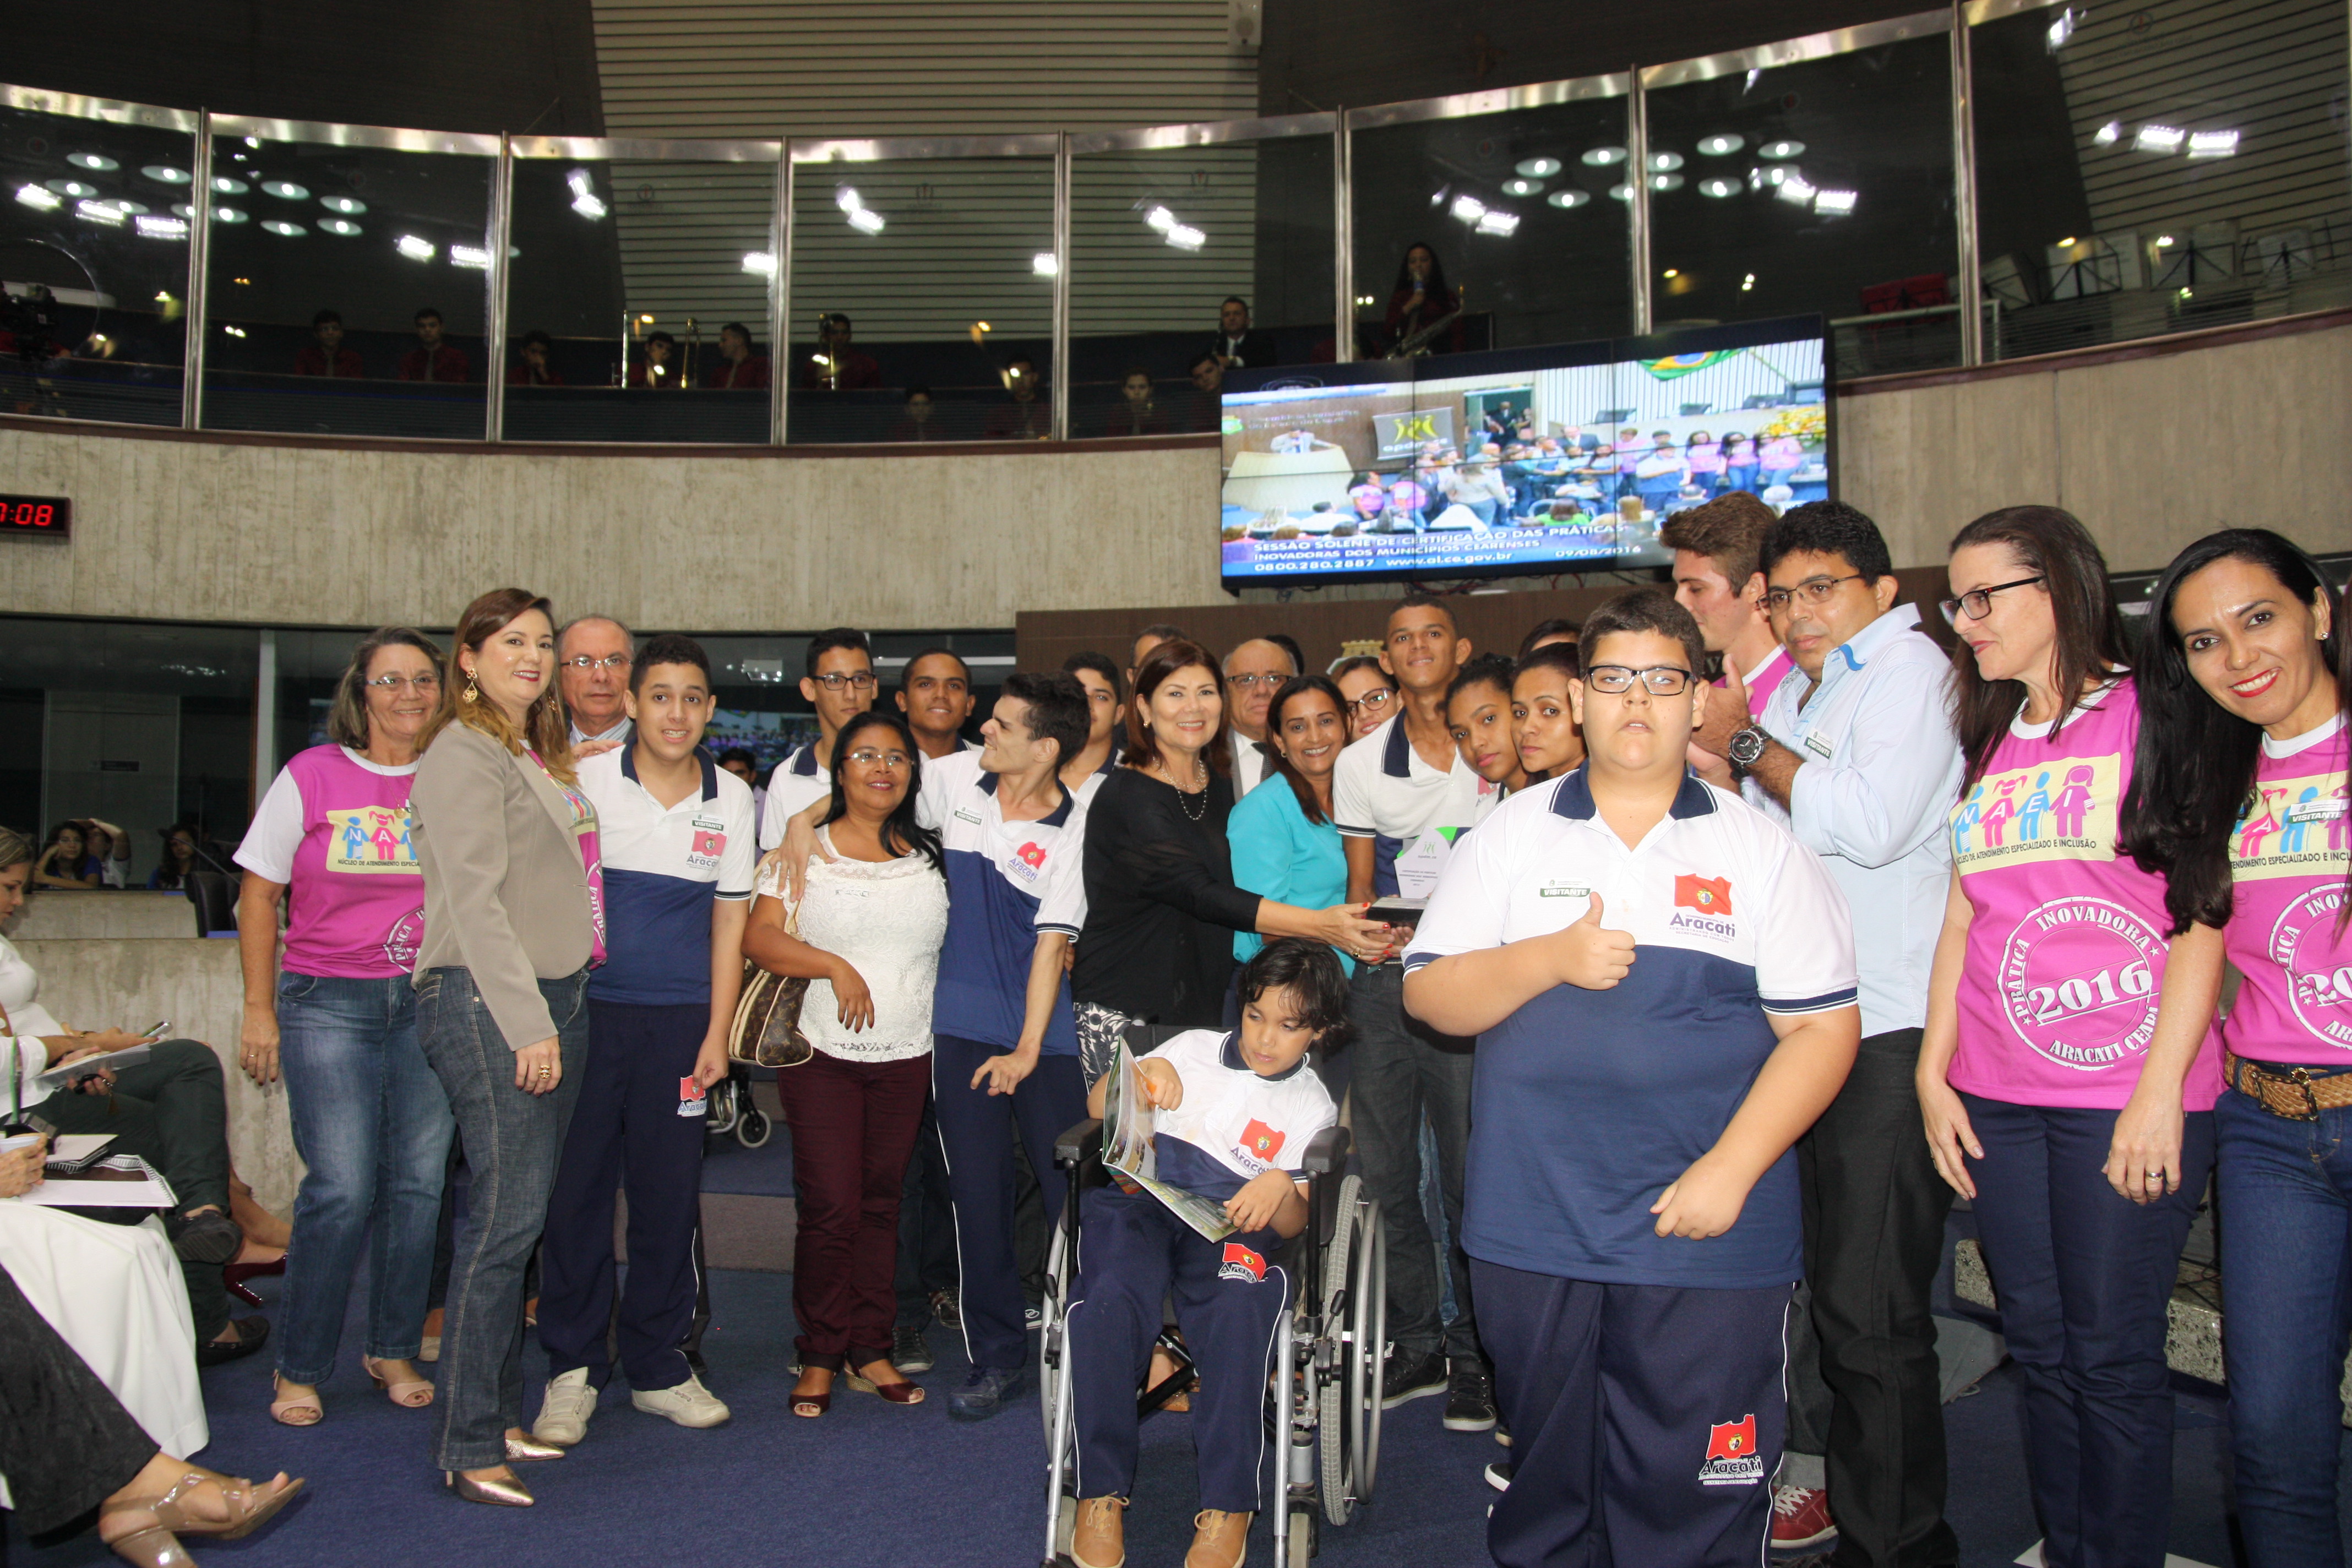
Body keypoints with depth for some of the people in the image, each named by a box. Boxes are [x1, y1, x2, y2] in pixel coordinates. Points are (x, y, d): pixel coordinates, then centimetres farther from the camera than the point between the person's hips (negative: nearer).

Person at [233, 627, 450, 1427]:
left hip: (433, 1003, 2)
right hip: (329, 1002, -2)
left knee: (419, 1184, 4)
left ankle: (394, 1349, 22)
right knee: (342, 1189, -7)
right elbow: (259, 894, 4)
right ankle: (299, 1368, 11)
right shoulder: (313, 775, -1)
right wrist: (259, 1010, 1)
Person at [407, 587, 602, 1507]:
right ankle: (468, 1447, -1)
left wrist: (554, 1015, 14)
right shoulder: (464, 753, -7)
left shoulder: (542, 758, 20)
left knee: (520, 1218, 11)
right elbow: (474, 900, -15)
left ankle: (501, 1414, 19)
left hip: (557, 1000, 9)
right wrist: (526, 1022, -19)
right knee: (505, 1217, -9)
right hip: (490, 1006, -8)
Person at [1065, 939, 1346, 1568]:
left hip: (1231, 1225, 0)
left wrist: (1281, 1187, -12)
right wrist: (1138, 1073, -8)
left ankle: (1227, 1505, -28)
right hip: (1143, 1200, 1)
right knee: (1109, 1299, -35)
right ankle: (1100, 1494, -23)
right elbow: (1099, 1108, 14)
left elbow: (1293, 1225, 12)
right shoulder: (1195, 1049, 22)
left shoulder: (1313, 1108, 20)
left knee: (1240, 1308, -37)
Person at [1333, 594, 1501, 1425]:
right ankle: (1415, 1343, 19)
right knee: (1384, 1168, 5)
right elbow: (1359, 882, 14)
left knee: (1471, 1168, -2)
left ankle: (1476, 1352, 12)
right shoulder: (1360, 761, 12)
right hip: (1384, 978, 3)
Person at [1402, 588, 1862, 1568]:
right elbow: (1429, 995, 2)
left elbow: (1823, 1027, -2)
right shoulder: (1510, 835, 7)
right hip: (1532, 1229, 2)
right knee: (1543, 1481, 15)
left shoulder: (1759, 848, 3)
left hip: (1708, 1235, -1)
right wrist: (1552, 958, -14)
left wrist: (1730, 1170, -12)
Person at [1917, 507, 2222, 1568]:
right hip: (1996, 1099, 6)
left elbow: (2205, 918, -9)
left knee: (2112, 1358, 2)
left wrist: (2160, 1093, -14)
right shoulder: (1986, 743, 14)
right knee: (2040, 1348, 13)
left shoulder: (2153, 718, -4)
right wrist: (1934, 1074, 9)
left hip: (2128, 1094, -5)